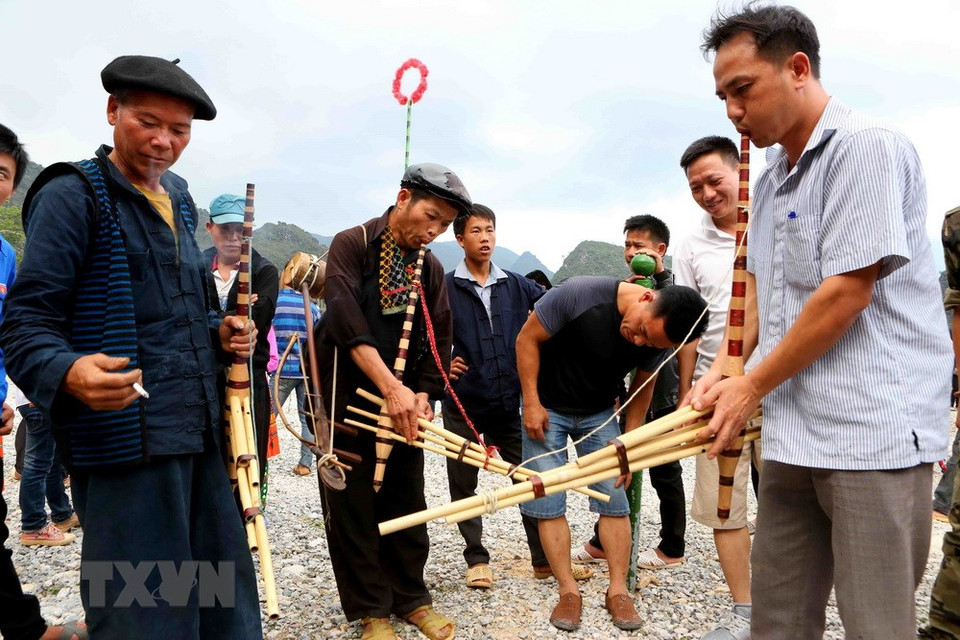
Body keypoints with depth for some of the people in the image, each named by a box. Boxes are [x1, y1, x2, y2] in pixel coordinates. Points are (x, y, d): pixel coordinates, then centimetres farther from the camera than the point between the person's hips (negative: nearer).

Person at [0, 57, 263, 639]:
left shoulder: (178, 201, 17)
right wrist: (69, 373, -32)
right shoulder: (72, 196, -5)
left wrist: (218, 331, 7)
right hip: (127, 443, -7)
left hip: (200, 436, 7)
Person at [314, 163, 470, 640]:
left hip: (405, 406, 5)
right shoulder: (352, 245, -8)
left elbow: (439, 341, 7)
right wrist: (391, 387, -28)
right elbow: (347, 323, -21)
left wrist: (423, 394, -8)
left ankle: (410, 597, 29)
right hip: (349, 402, -4)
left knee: (408, 505, 12)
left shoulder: (431, 268, 9)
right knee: (353, 509, 5)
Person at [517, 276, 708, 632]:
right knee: (548, 502, -4)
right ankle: (568, 592, 7)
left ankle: (618, 590, 12)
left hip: (599, 414, 3)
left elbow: (642, 385, 1)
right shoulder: (579, 294, -31)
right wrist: (531, 402, -19)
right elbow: (528, 338, -19)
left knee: (614, 499, -2)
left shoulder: (657, 337, -17)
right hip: (546, 408, -3)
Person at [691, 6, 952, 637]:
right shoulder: (770, 180, 17)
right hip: (794, 432, 8)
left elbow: (847, 292, -16)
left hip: (874, 430, -8)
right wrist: (722, 370, 5)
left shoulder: (866, 146, -9)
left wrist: (753, 387, -8)